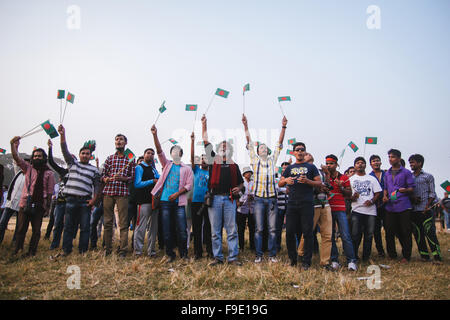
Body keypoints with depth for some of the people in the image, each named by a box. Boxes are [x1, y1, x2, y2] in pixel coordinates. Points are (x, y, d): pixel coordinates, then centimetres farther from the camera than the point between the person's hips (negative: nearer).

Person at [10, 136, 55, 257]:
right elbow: (16, 158, -3)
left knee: (36, 230, 4)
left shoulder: (49, 173, 4)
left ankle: (31, 251, 13)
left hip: (39, 205, -1)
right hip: (25, 204, 1)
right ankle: (17, 250, 11)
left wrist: (48, 205, 0)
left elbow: (50, 191, 4)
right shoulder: (28, 168, 10)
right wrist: (13, 144, -18)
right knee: (21, 228, 3)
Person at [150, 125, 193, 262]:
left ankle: (183, 254, 10)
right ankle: (170, 255, 14)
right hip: (165, 201, 2)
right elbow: (159, 151, 1)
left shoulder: (187, 168, 9)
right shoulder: (167, 164, 14)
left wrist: (177, 194, -12)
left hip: (179, 202, -1)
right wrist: (155, 135, -11)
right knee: (167, 230, 3)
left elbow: (189, 185, 1)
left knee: (182, 230, -4)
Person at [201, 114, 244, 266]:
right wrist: (204, 124, 5)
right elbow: (206, 142, 7)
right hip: (215, 198, -1)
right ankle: (218, 257, 12)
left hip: (229, 199, 1)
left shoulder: (234, 165, 17)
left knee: (232, 230, 0)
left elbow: (241, 182, 22)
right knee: (215, 231, 4)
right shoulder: (213, 161, 12)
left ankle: (233, 257, 6)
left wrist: (238, 188, -1)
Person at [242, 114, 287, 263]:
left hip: (272, 198, 2)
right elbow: (249, 142, 4)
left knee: (272, 228, 3)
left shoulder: (272, 160, 15)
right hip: (259, 198, -1)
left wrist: (283, 127, 0)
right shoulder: (255, 160, 10)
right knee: (259, 229, 1)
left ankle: (272, 255, 11)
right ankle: (258, 255, 8)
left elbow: (279, 143, 9)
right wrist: (246, 126, -3)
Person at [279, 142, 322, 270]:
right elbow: (280, 184, 16)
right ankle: (293, 259, 18)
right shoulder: (290, 168, 18)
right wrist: (286, 180, -6)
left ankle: (306, 262, 7)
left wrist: (307, 181, -13)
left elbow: (319, 183, 4)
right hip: (292, 204, 3)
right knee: (290, 232, 2)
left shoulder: (311, 167, 10)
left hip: (307, 204, -3)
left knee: (307, 233, -2)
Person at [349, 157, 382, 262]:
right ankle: (353, 256, 6)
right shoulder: (351, 179, 12)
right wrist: (352, 197, -16)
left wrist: (372, 201, -8)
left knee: (369, 235, 5)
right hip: (356, 210, -2)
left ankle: (366, 257, 16)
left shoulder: (372, 179, 15)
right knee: (355, 235, -4)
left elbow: (378, 192, 10)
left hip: (370, 210, 2)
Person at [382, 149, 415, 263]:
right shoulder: (387, 173, 16)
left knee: (405, 232, 1)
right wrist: (385, 196, 2)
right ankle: (392, 255, 19)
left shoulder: (406, 172, 1)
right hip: (390, 206, 4)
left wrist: (405, 190, -22)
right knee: (389, 231, 6)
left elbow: (412, 188, -1)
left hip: (403, 206, -4)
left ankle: (406, 256, 13)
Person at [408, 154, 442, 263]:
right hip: (413, 210, 4)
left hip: (426, 210, -4)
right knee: (417, 233, 5)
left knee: (430, 232, -9)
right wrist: (412, 198, -5)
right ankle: (424, 255, 14)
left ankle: (437, 256, -3)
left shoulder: (428, 176, 5)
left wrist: (427, 206, -10)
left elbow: (432, 193, 0)